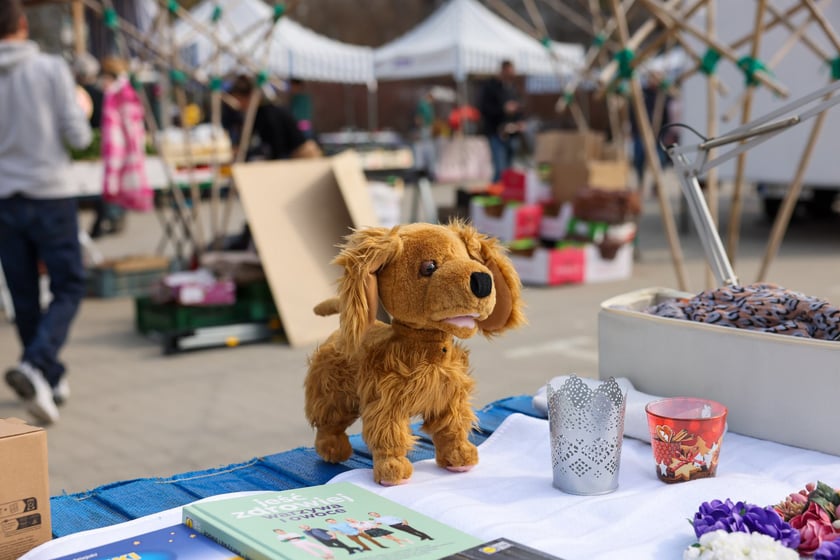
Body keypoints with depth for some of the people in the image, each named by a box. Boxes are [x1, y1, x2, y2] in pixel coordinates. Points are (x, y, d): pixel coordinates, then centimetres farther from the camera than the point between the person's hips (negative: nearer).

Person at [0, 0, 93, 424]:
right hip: (49, 195, -3)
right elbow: (78, 137, -7)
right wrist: (79, 114, 14)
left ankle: (52, 381, 21)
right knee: (68, 289, 6)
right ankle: (36, 365, -16)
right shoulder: (52, 70, -7)